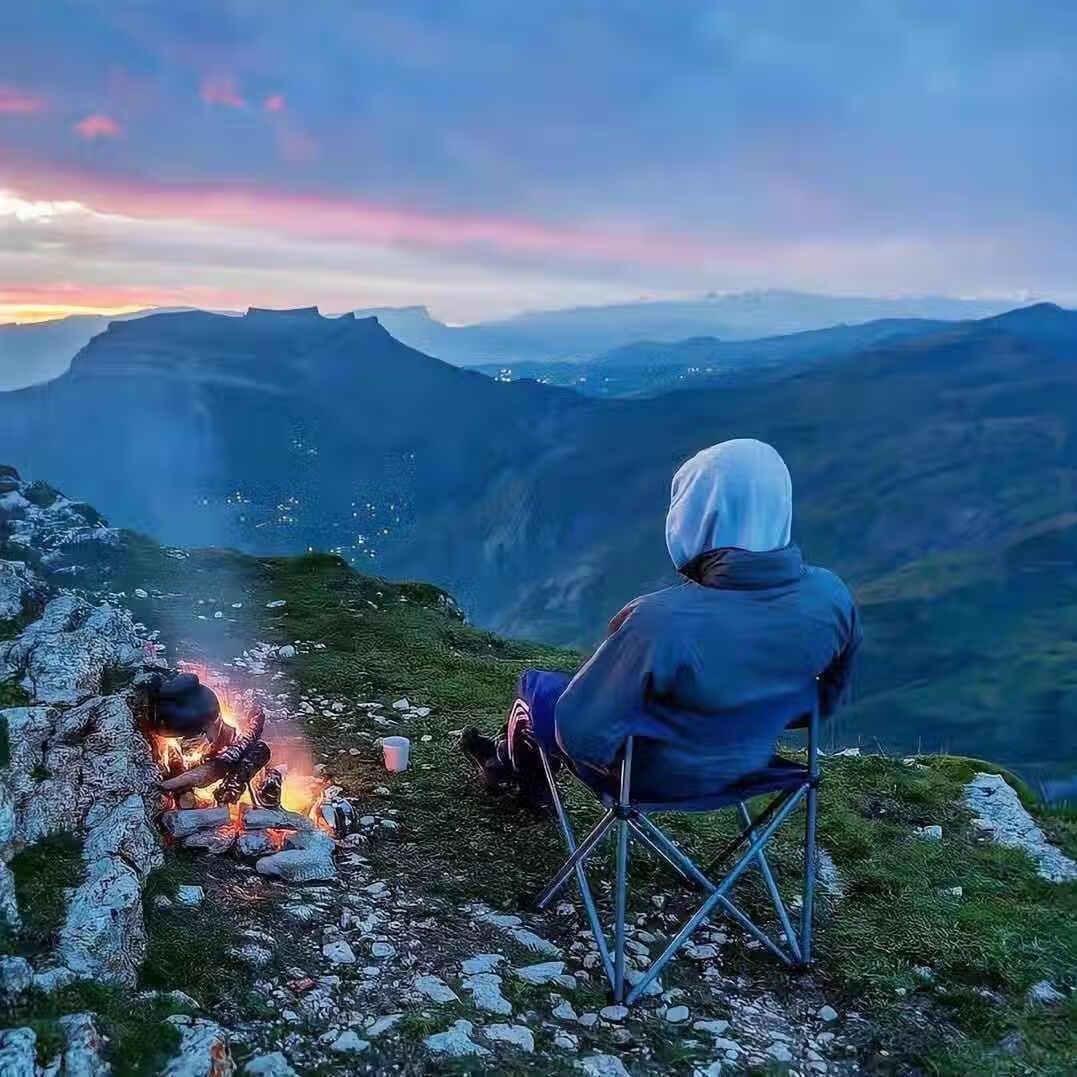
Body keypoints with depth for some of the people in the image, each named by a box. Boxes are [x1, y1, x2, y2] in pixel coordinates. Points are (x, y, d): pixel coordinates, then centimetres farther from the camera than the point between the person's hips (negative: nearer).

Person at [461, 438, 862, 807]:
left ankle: (519, 775, 54)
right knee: (594, 683, 29)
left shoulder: (660, 623, -38)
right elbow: (830, 700, -2)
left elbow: (582, 734, -27)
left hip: (654, 774, -5)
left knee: (536, 685, 23)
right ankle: (509, 759, 50)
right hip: (750, 762, 5)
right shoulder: (832, 597, -21)